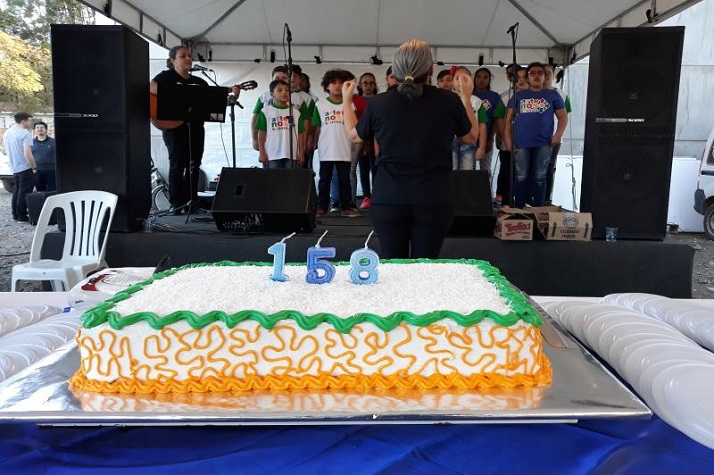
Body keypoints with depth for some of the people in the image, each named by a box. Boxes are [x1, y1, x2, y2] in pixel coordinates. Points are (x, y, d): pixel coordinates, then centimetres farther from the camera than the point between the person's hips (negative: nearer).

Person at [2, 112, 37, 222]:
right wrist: (34, 167, -16)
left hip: (14, 168, 8)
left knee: (17, 191, 16)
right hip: (25, 168, -8)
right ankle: (22, 216, 4)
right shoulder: (25, 133, -17)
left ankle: (15, 214, 22)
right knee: (24, 193, -1)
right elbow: (27, 153, -24)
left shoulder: (7, 133, 9)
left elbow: (5, 150, 19)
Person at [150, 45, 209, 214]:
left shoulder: (199, 82, 18)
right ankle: (176, 204, -3)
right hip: (174, 126, -5)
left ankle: (191, 202, 11)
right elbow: (150, 88, -13)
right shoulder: (167, 76, 3)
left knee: (194, 165, 4)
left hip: (196, 127, 5)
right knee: (177, 164, -8)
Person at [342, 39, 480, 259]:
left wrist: (346, 100, 31)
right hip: (433, 201, 0)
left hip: (387, 200, 1)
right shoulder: (449, 101, -6)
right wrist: (466, 97, 25)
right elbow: (472, 136, 13)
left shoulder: (378, 103, -5)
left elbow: (354, 135, 15)